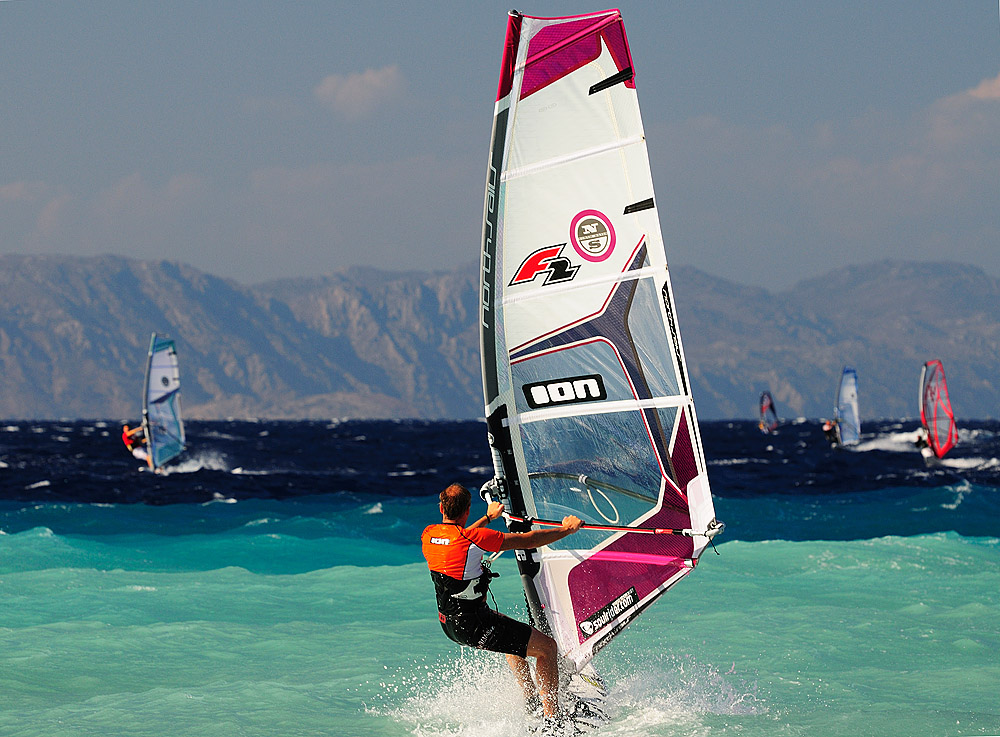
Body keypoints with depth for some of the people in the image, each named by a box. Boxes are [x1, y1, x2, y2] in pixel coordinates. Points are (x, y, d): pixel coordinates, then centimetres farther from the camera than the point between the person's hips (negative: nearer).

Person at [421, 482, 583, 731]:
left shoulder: (428, 535, 0)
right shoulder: (474, 538, -21)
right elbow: (529, 541, -14)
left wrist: (489, 517, 37)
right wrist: (567, 529, 0)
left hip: (448, 623, 8)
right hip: (473, 625, -8)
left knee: (511, 632, 34)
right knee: (547, 647, 0)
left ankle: (531, 699, 39)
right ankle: (552, 719, -1)